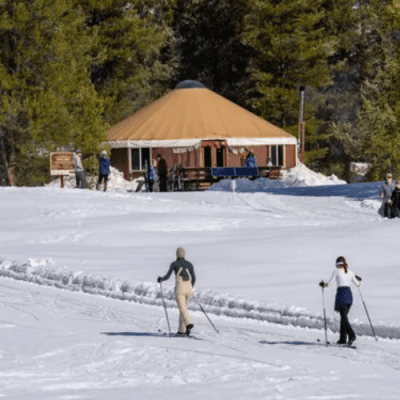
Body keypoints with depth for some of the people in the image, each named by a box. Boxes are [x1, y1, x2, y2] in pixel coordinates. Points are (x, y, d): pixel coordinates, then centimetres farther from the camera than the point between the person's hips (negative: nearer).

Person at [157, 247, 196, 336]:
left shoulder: (174, 264, 3)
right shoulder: (189, 264, 14)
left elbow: (167, 276, 3)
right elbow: (194, 278, 12)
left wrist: (161, 279, 25)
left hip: (179, 288, -5)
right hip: (188, 288, 5)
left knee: (182, 309, -13)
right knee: (184, 308, 16)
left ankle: (189, 324, -38)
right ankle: (182, 330, 15)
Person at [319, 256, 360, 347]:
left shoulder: (337, 271, -3)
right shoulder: (350, 272, 10)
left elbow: (328, 283, -5)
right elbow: (357, 284, 14)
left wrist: (323, 284, 18)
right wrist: (358, 281, 39)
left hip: (341, 294, -6)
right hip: (349, 294, 6)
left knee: (344, 318, -9)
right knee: (343, 317, 16)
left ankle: (352, 335, -28)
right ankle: (343, 339, 17)